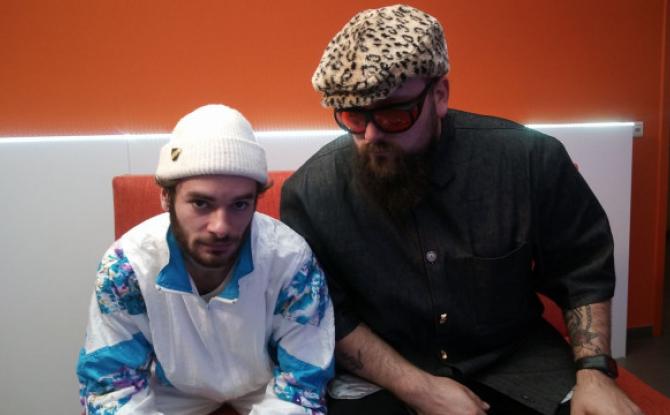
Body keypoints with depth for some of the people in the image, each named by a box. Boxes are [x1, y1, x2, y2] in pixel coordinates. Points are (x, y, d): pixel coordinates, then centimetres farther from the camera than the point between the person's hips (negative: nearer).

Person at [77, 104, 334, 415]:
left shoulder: (291, 260, -26)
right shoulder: (126, 265, -24)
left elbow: (302, 382, -18)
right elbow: (111, 384, -15)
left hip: (265, 386, 1)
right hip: (172, 389, 0)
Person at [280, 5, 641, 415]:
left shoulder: (531, 160, -14)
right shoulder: (310, 192, -17)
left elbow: (583, 271, 0)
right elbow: (322, 315, -9)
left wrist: (593, 371, -11)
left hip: (513, 358, 2)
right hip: (379, 372, -1)